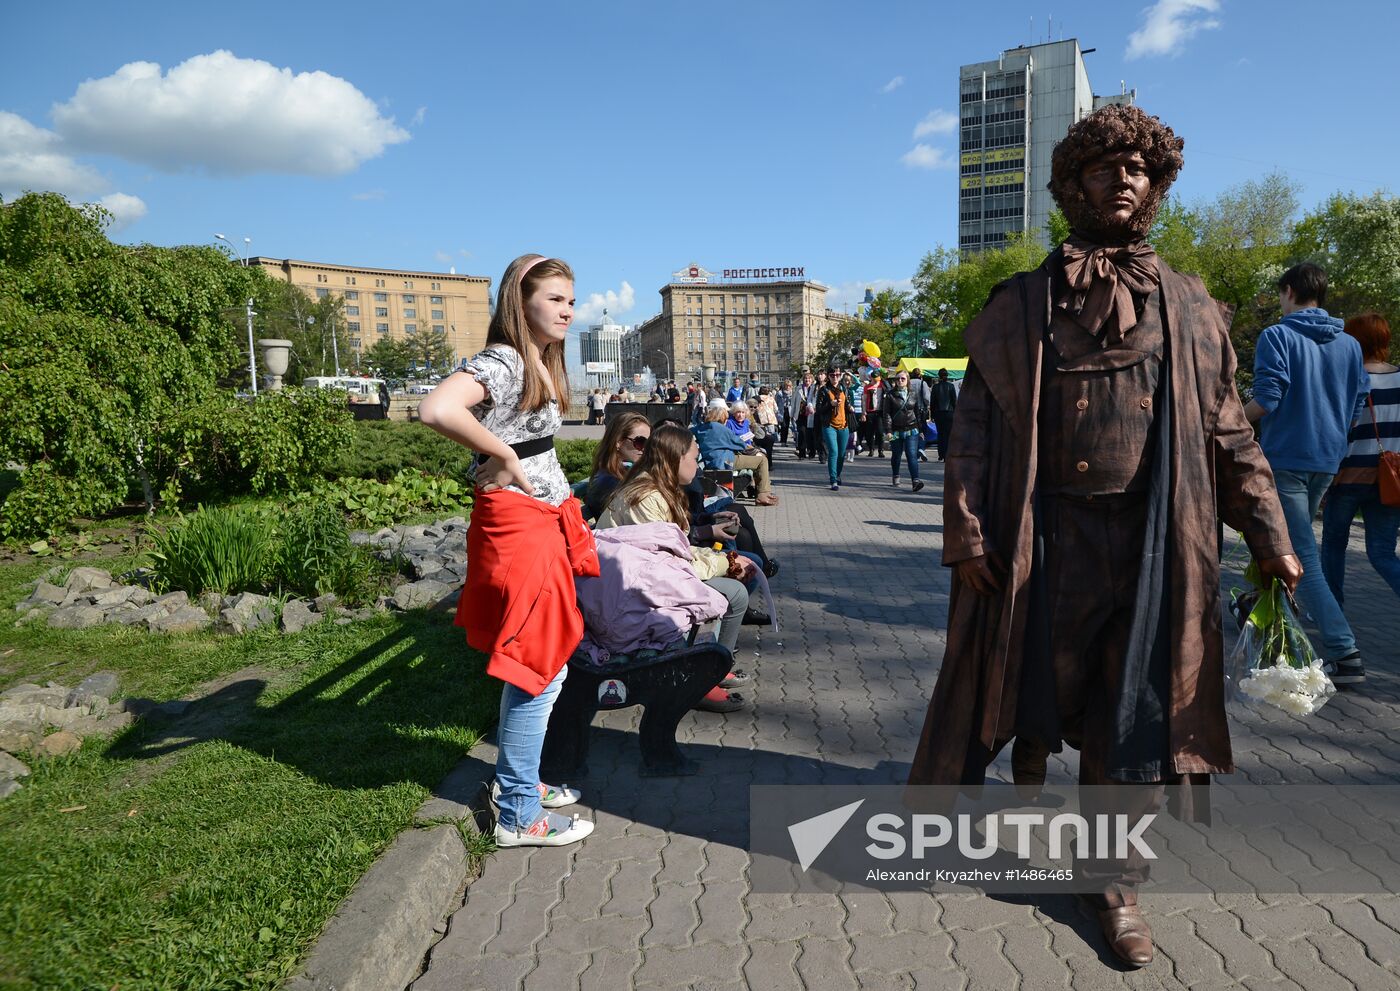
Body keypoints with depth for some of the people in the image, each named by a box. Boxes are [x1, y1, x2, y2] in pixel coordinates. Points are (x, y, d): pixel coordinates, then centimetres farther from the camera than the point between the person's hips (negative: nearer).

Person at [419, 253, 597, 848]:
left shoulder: (538, 363, 14)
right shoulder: (501, 361, -16)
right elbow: (436, 410, -33)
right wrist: (503, 455, -22)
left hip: (546, 523, 10)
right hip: (517, 525, -10)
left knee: (545, 667, 18)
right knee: (539, 672, -2)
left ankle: (518, 780, 34)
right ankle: (519, 816, 12)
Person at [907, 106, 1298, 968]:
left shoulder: (1189, 308, 11)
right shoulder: (1021, 306, 4)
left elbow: (1228, 435, 11)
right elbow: (977, 427, 0)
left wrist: (1270, 535, 4)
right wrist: (967, 531, -9)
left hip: (1153, 542, 2)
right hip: (1047, 539, -1)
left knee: (1133, 712, 7)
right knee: (1036, 689, 9)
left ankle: (1113, 876, 24)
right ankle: (1027, 788, 38)